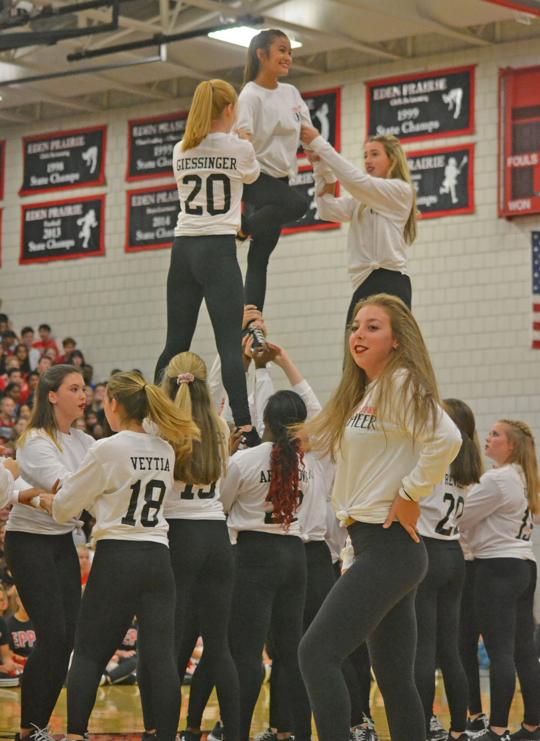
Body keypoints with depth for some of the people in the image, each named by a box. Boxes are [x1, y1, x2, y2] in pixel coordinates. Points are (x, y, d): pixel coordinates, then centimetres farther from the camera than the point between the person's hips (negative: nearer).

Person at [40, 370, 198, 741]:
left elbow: (65, 506, 0)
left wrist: (43, 499, 22)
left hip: (116, 560, -4)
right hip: (158, 560, 4)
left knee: (88, 655, 6)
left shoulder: (107, 450, -9)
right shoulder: (166, 451, 9)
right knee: (161, 657, 0)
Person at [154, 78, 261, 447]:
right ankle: (244, 427, -19)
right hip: (218, 250, -4)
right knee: (230, 344, -10)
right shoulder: (240, 149, -4)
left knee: (176, 344, 9)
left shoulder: (181, 152, 7)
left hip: (183, 251, 5)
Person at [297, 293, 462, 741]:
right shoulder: (362, 393, 18)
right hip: (373, 547, 10)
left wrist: (411, 493, -17)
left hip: (389, 547, -10)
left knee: (317, 653, -16)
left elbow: (446, 439, -24)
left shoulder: (402, 383, -10)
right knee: (394, 680, 10)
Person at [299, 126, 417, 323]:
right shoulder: (361, 200, 22)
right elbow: (329, 209, 6)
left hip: (389, 283, -8)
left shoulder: (400, 190, -1)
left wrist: (319, 144, -10)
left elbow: (355, 179, -12)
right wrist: (320, 165, -1)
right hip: (364, 285, 8)